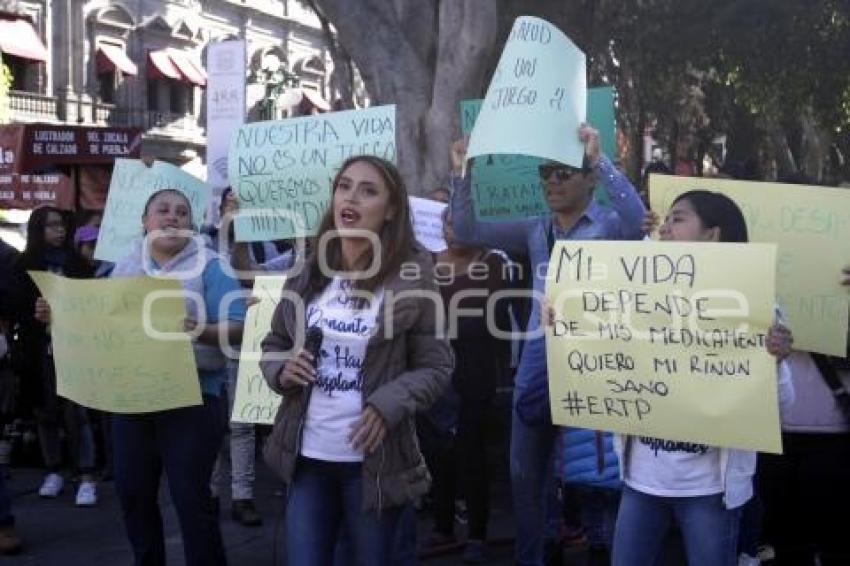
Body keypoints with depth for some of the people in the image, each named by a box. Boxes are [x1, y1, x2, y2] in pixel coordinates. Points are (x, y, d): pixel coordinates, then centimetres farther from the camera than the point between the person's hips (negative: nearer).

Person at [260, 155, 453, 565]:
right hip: (306, 456, 3)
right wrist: (281, 370, -8)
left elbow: (436, 367, -6)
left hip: (373, 460, -3)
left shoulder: (413, 278, -8)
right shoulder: (307, 273, 4)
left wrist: (388, 405, -21)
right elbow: (273, 345, 15)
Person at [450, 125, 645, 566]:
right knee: (526, 472, 14)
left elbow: (635, 217, -27)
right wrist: (461, 173, -2)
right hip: (536, 363, 6)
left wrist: (599, 158, -30)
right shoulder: (535, 232, 12)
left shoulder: (608, 226, -4)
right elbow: (467, 232, 9)